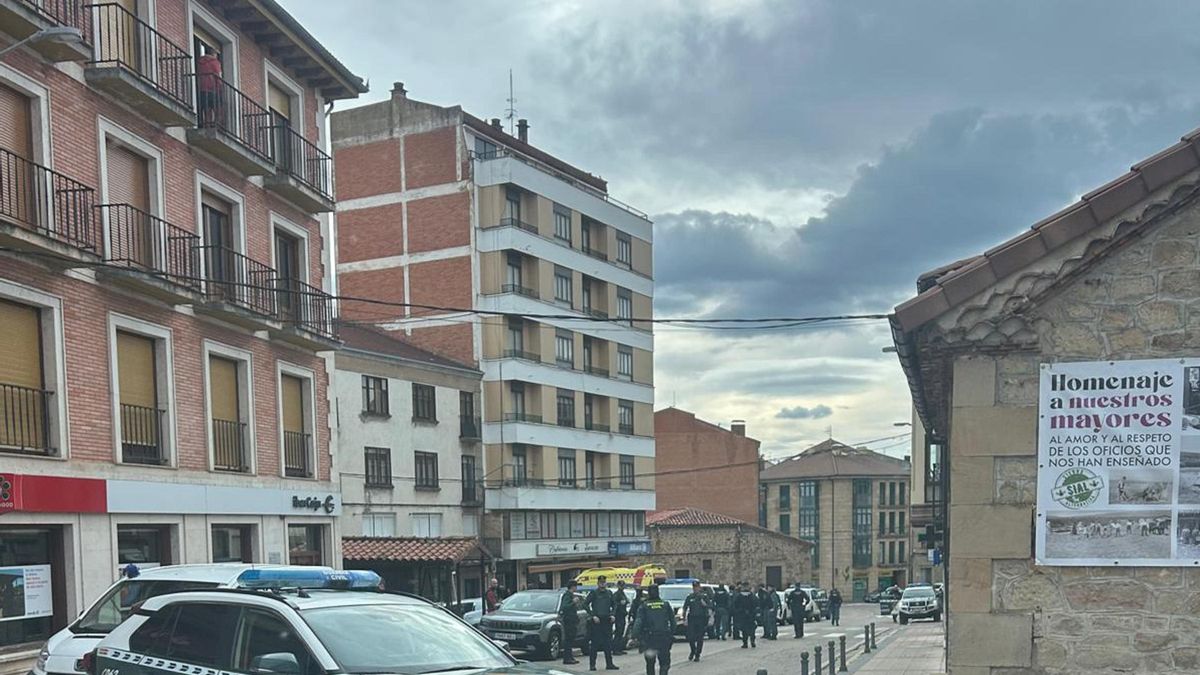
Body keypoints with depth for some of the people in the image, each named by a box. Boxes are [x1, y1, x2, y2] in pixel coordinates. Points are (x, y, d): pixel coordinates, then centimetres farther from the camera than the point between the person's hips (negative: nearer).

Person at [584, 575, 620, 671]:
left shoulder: (609, 593, 10)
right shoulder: (594, 593, -3)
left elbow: (614, 605, 21)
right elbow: (585, 604, -7)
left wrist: (612, 615, 6)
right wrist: (593, 615, -13)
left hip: (607, 620, 5)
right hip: (596, 621, -4)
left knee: (608, 643, 7)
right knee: (594, 644, -3)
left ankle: (609, 664, 13)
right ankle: (592, 665, 2)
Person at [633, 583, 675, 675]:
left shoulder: (643, 606, -1)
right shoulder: (666, 604, 6)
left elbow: (638, 622, -10)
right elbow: (672, 621, 8)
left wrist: (635, 636, -12)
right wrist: (672, 634, 15)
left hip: (649, 639, -1)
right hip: (664, 638, 1)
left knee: (650, 664, 14)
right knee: (664, 662, 5)